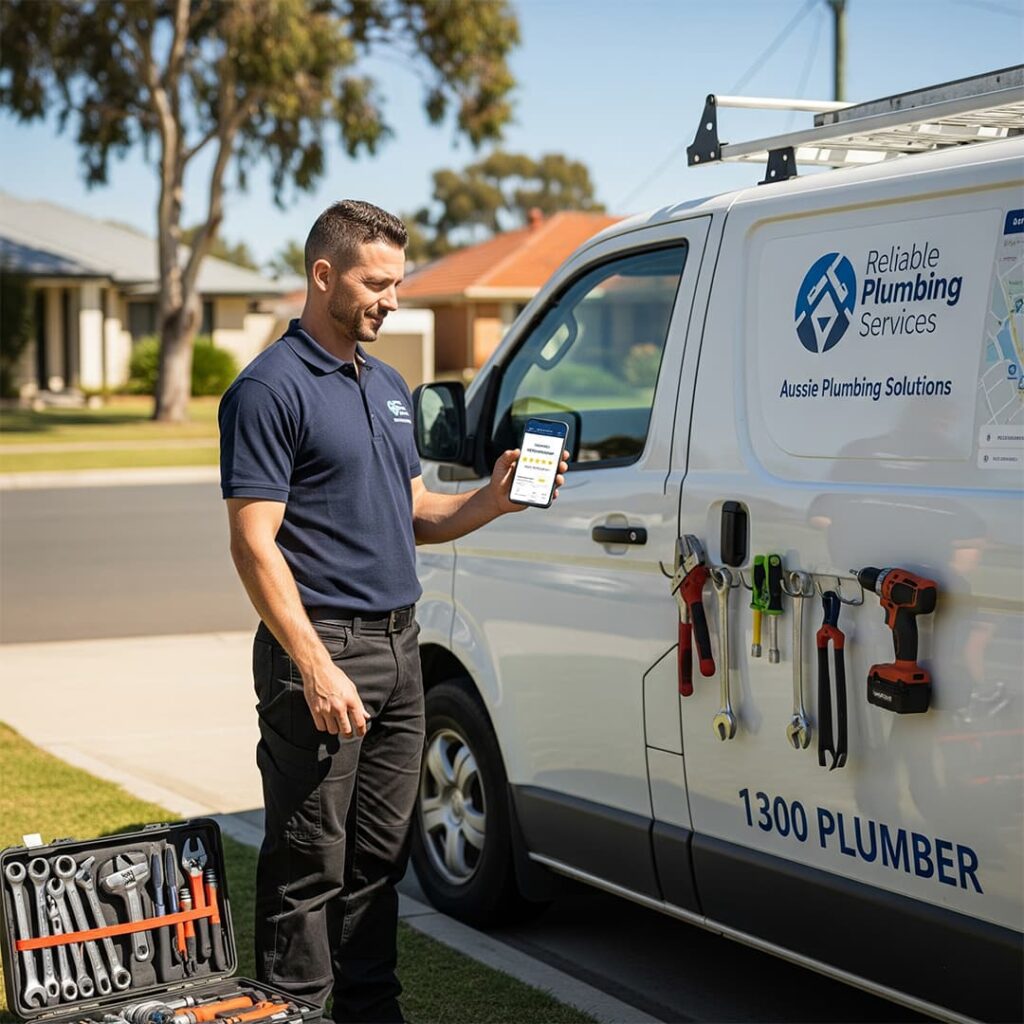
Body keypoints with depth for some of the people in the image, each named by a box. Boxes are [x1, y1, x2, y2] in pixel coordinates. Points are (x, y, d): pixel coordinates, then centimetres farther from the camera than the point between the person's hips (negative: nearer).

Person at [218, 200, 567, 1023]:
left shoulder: (390, 387, 16)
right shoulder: (272, 389, -11)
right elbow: (255, 543, -16)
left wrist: (490, 500, 1)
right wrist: (316, 667, -22)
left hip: (398, 645, 8)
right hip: (322, 648, -8)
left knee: (379, 859, 14)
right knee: (310, 864, -1)